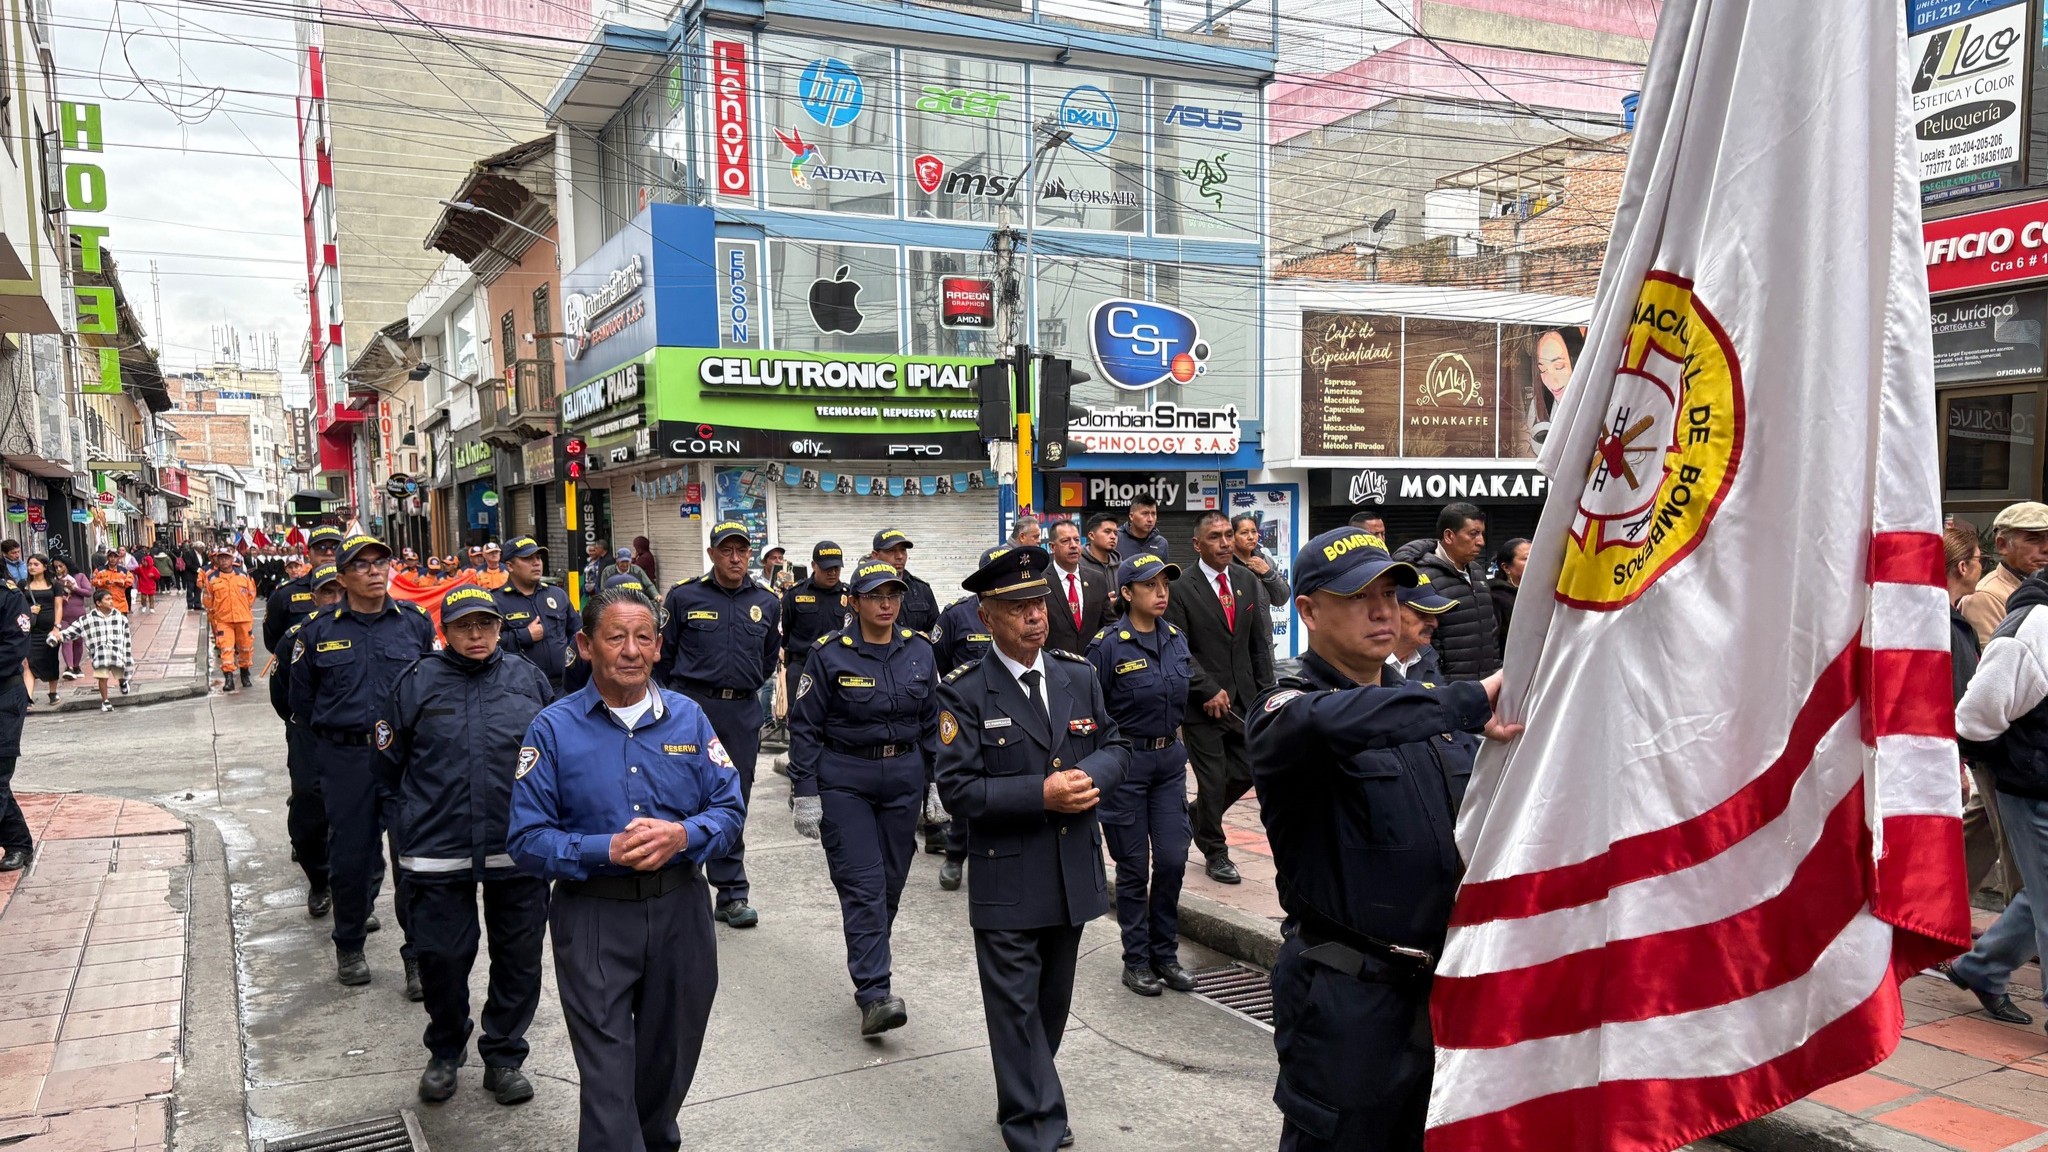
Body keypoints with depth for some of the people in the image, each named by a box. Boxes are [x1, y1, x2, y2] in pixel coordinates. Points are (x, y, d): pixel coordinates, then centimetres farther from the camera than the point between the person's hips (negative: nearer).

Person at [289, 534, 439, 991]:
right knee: (350, 856, 9)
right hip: (345, 761, 0)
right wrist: (327, 750, 12)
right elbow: (302, 699, 12)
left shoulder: (415, 621, 3)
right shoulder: (318, 630, 2)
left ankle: (419, 956, 10)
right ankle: (349, 947, 29)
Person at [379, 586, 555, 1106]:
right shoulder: (417, 682, 1)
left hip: (520, 848, 1)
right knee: (441, 955, 8)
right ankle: (445, 1052, 33)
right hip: (438, 850, -1)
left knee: (518, 957, 8)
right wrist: (426, 808, 11)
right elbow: (389, 761, 10)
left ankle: (504, 1056, 27)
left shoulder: (528, 679, 3)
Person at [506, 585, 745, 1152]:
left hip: (681, 911, 3)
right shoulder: (554, 728, -5)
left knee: (670, 1062, 19)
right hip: (593, 916, -3)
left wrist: (681, 836, -18)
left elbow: (729, 808, 2)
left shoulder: (688, 717, 2)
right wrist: (608, 851, -22)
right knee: (608, 1079, -2)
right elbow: (527, 840, -8)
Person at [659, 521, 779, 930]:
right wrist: (685, 692, 11)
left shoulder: (767, 603, 8)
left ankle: (732, 893, 16)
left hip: (743, 712, 3)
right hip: (692, 708, -3)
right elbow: (664, 651, 7)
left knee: (734, 802, 8)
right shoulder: (684, 597, -2)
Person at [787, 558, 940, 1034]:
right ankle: (874, 995, -10)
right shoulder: (831, 654, -7)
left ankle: (868, 968, 29)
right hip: (844, 780, -4)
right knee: (862, 883, -10)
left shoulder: (919, 651, 4)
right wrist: (805, 793, -9)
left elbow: (932, 722, 12)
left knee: (891, 881, 10)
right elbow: (804, 726, -5)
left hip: (904, 779, 4)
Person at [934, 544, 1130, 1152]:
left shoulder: (1079, 675, 4)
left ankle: (1027, 1102, 37)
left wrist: (1091, 776, -12)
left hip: (1075, 872, 5)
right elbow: (957, 788, -15)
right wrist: (1041, 793, -23)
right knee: (1016, 1009, 1)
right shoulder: (965, 692, -10)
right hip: (1007, 881, -5)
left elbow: (1118, 747, 11)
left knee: (1053, 1003, 18)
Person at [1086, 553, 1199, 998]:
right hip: (1126, 760, -5)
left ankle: (1165, 953, 21)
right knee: (1134, 865, 4)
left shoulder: (1176, 640, 6)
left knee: (1172, 859, 4)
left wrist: (1175, 741, 15)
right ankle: (1136, 959, 19)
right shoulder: (1107, 645, -12)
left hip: (1170, 759, 5)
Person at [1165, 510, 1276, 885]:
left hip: (1243, 699, 5)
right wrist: (1209, 690, -15)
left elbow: (1260, 643, 9)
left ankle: (1198, 814, 35)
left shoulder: (1248, 581, 7)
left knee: (1246, 772, 8)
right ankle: (1215, 853, 22)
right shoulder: (1182, 589, -10)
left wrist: (1266, 692, 3)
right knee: (1213, 780, 3)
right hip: (1202, 701, -5)